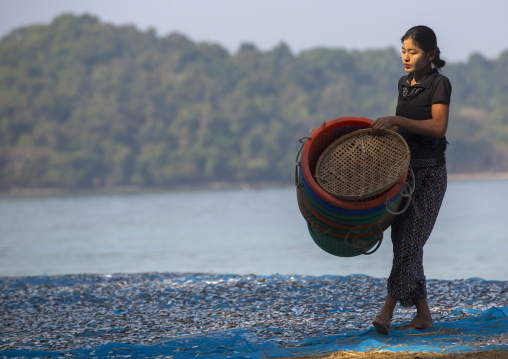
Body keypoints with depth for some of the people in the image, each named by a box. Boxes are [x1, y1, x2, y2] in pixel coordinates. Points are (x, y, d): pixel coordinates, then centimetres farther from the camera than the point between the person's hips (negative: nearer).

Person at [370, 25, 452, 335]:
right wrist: (384, 128, 15)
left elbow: (439, 126, -22)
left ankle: (387, 312, -18)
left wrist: (397, 120, -26)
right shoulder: (404, 83, 13)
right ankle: (424, 315, 10)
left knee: (409, 242, -13)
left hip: (429, 175, -7)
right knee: (403, 243, 4)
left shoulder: (440, 83, -9)